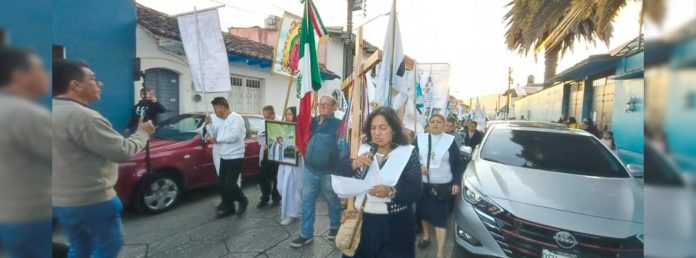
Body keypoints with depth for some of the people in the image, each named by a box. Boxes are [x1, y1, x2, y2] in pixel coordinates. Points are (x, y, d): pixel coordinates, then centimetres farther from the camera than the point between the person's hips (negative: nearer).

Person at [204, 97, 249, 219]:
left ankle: (243, 201, 17)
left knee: (230, 184, -8)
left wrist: (217, 139, -14)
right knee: (223, 184, 11)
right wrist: (209, 124, 8)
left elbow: (235, 135, -25)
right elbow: (216, 134, 21)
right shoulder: (222, 121, 15)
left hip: (235, 157, -9)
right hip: (224, 157, 9)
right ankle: (228, 208, 25)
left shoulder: (236, 118, -13)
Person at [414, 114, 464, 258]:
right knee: (423, 212, 17)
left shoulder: (450, 140, -4)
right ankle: (426, 236, 42)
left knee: (440, 216, -4)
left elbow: (458, 164, -1)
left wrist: (457, 182, -8)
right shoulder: (420, 139, 0)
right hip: (423, 184, 3)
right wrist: (418, 166, -13)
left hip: (443, 185, -3)